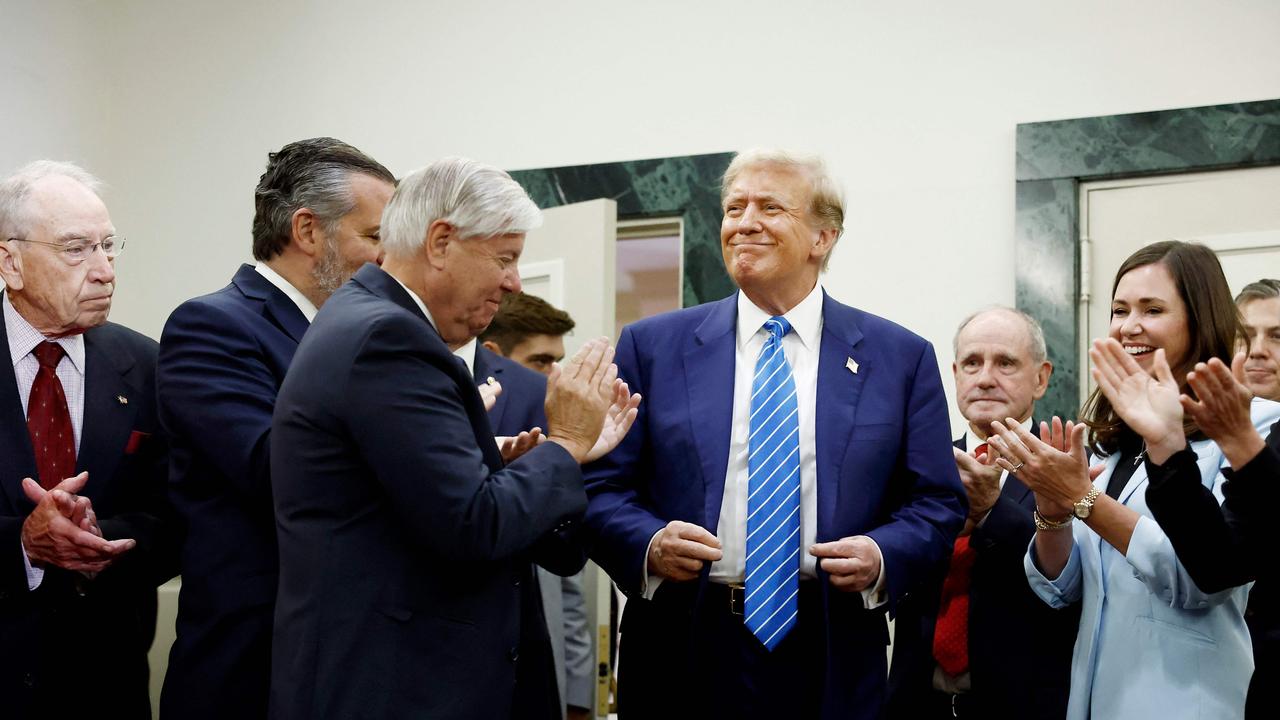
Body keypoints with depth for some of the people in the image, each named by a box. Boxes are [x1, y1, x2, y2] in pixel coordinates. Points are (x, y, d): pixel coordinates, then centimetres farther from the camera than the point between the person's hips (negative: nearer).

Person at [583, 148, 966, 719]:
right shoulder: (651, 347, 4)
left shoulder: (901, 358, 4)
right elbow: (604, 489, 3)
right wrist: (650, 545, -17)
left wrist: (882, 556, -15)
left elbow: (938, 504, 5)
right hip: (682, 658, 0)